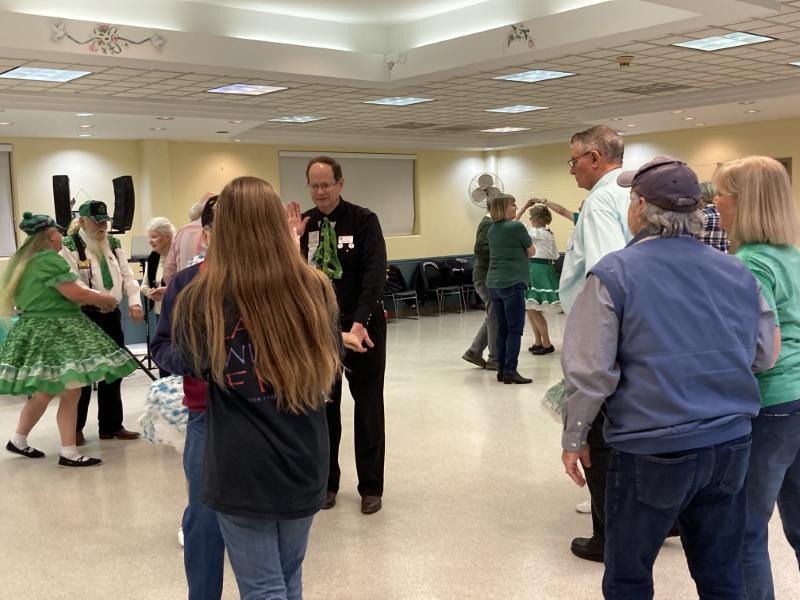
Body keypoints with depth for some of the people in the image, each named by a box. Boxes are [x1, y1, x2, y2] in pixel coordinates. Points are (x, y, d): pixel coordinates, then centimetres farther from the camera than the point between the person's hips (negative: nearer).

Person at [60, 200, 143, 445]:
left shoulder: (114, 244, 11)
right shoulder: (70, 246, -9)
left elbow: (127, 275, 7)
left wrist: (134, 301, -10)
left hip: (111, 315, 6)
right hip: (84, 316, -6)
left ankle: (112, 425, 22)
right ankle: (75, 428, 15)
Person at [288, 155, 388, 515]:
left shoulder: (363, 221, -7)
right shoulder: (303, 223, 5)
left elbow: (375, 273, -17)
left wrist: (360, 322, -28)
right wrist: (293, 239, -14)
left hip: (362, 327, -3)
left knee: (368, 408, 5)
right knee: (323, 407, 9)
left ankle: (370, 487, 17)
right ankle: (326, 482, 23)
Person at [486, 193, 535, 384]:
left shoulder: (492, 230, 12)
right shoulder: (517, 227, -8)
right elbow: (532, 251, 3)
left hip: (493, 284, 8)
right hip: (512, 283, -8)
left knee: (502, 328, 11)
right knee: (515, 329, -4)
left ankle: (502, 369, 14)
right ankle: (510, 371, -7)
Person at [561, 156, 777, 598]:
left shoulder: (614, 274, -11)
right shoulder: (738, 273, 4)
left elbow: (590, 370, -13)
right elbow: (764, 356, 11)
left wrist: (574, 437, -1)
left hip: (653, 450, -5)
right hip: (730, 445, 5)